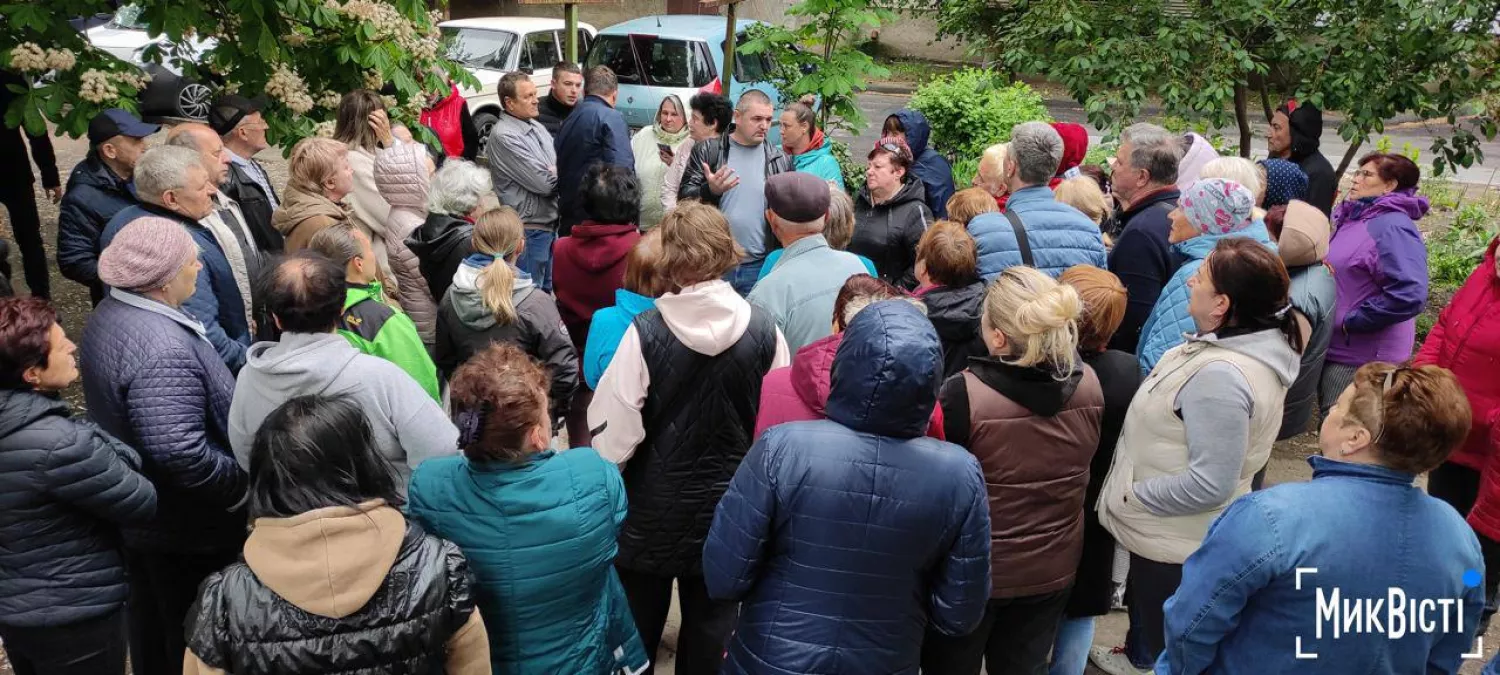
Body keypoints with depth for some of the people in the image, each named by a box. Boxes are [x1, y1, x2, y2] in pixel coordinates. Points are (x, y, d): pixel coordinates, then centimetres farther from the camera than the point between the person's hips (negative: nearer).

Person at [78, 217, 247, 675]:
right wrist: (244, 486, -22)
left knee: (150, 619, 28)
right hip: (187, 528, -10)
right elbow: (181, 453, -37)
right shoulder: (161, 348, -32)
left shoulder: (110, 313, 0)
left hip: (134, 510, 10)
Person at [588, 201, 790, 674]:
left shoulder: (645, 332, -20)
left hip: (654, 506, -1)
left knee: (637, 627, 20)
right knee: (711, 627, 18)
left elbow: (614, 429, -17)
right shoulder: (764, 331, -13)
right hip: (728, 508, 2)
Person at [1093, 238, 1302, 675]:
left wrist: (1134, 495, -20)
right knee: (1148, 611, 35)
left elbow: (1210, 483, -33)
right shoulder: (1256, 342, -4)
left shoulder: (1220, 375, -35)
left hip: (1174, 540, -10)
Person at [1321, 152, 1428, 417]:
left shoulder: (1393, 228, -19)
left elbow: (1408, 295, -30)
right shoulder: (1352, 217, 9)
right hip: (1335, 346, 9)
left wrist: (1350, 322, -21)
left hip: (1363, 356, -9)